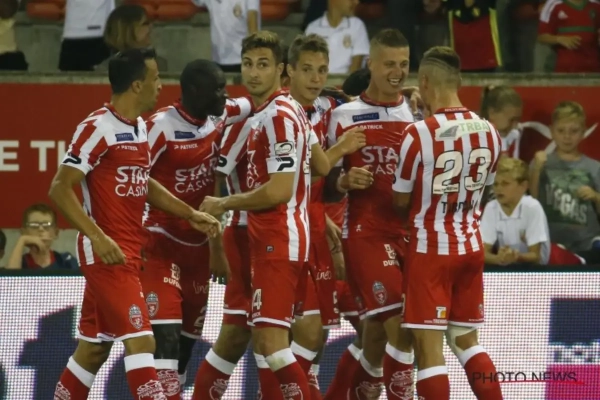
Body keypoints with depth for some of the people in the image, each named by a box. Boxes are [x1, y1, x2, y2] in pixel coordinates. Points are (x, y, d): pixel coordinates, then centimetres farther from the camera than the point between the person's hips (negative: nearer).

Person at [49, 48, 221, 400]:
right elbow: (60, 189, -17)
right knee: (140, 340, -14)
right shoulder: (98, 128, -16)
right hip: (107, 252, -9)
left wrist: (191, 215, 19)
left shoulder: (140, 128, 11)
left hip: (129, 252, 9)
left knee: (95, 346, 13)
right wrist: (98, 237, -25)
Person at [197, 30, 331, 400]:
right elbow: (322, 167, 20)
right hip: (271, 240, 10)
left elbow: (279, 191, -21)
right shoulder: (292, 110, 13)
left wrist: (226, 204, -11)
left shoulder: (277, 116, -16)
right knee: (263, 337, 12)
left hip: (279, 242, -10)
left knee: (270, 340, -14)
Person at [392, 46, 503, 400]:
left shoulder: (419, 134, -17)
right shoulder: (489, 131, -1)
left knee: (428, 345, -2)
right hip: (471, 246, 6)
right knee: (466, 339, 18)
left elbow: (401, 201, -6)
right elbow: (484, 194, 10)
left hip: (430, 249, -6)